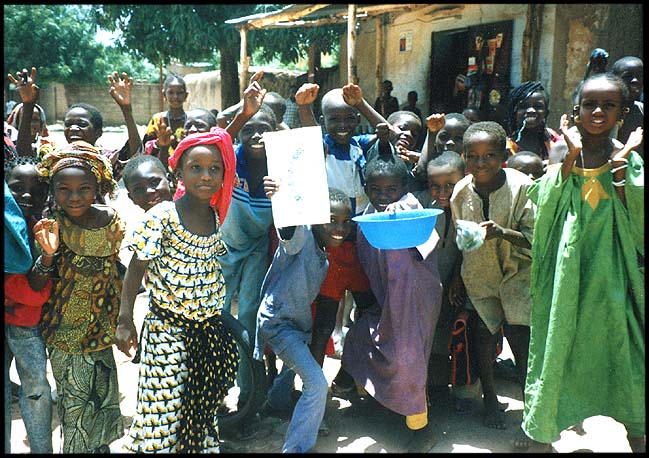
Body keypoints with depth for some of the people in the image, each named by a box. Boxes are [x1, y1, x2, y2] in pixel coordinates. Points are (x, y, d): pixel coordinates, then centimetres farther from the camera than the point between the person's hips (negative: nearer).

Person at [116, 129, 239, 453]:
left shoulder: (216, 217, 2)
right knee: (167, 407, 2)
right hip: (168, 329, -5)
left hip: (209, 326, 5)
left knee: (201, 407, 14)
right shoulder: (162, 216, -15)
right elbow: (136, 269, -11)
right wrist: (125, 321, -11)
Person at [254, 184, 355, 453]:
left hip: (300, 322, 9)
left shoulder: (328, 255, 4)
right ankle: (296, 448, -4)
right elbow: (290, 228, -46)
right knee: (317, 383, -18)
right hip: (277, 321, -9)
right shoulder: (302, 236, -23)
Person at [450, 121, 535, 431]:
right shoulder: (461, 191, -7)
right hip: (479, 275, 3)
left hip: (517, 273, -3)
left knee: (520, 338, -9)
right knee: (485, 335, 8)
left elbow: (536, 239, -16)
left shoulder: (522, 187, -18)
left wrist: (503, 232, -33)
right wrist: (457, 281, 8)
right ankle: (489, 397, 30)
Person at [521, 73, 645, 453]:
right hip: (567, 262, 0)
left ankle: (636, 429, 28)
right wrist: (572, 156, -15)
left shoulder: (629, 157, 1)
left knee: (620, 341, 6)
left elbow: (638, 214, -10)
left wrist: (619, 162, -15)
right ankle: (543, 429, 23)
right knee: (558, 340, 6)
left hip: (611, 266, 0)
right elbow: (545, 203, -12)